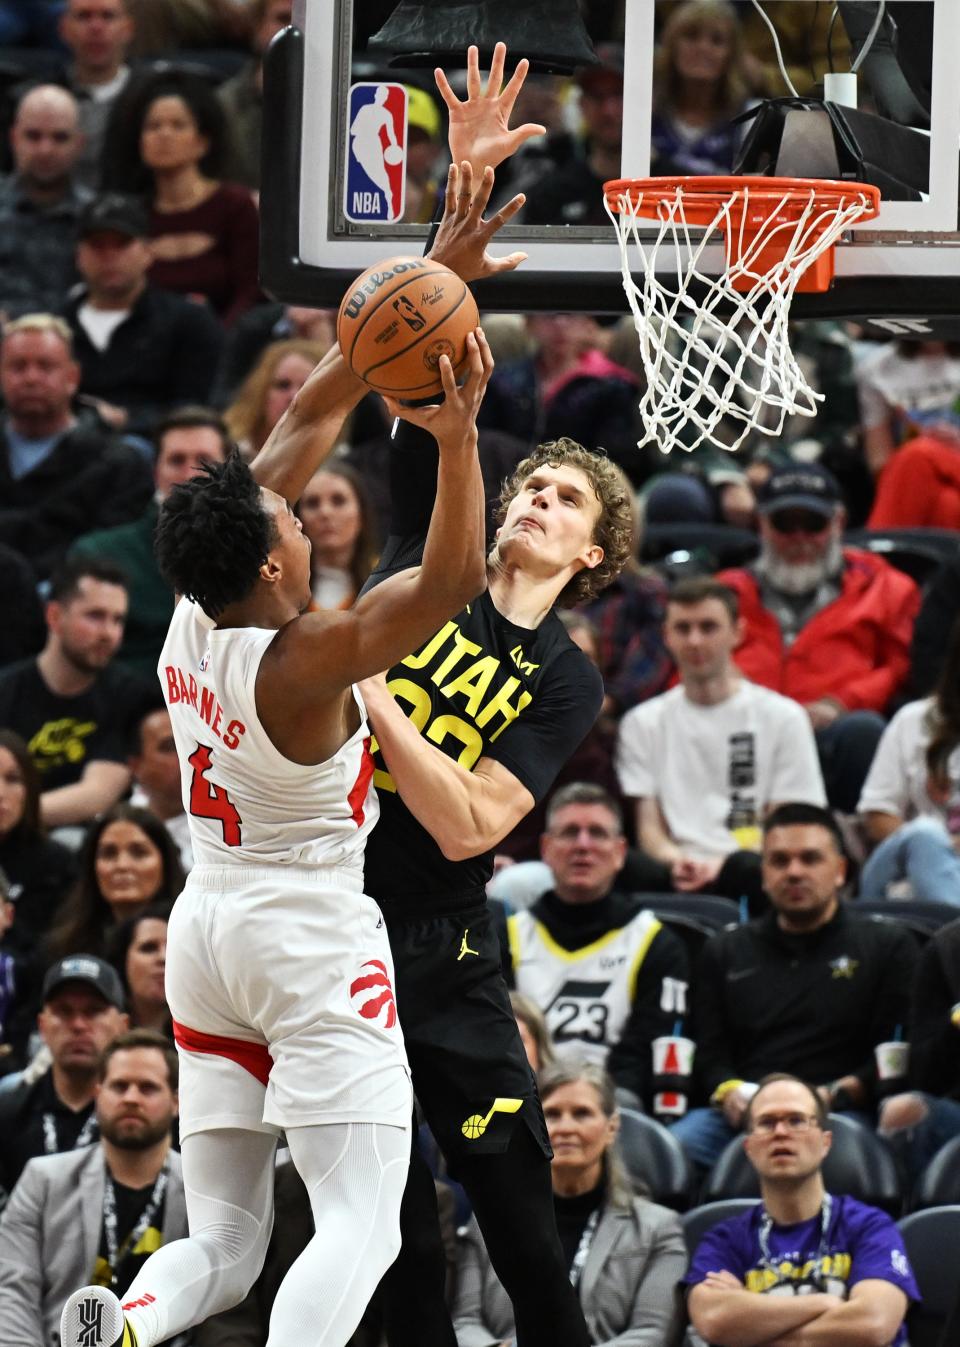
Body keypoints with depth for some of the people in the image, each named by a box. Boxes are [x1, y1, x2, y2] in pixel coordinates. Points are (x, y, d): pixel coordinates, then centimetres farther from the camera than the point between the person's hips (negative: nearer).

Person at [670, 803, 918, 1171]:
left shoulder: (887, 945, 17)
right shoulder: (725, 951, 27)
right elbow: (709, 1053, 17)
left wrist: (833, 1095, -13)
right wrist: (729, 1091, -7)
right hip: (737, 1117, 2)